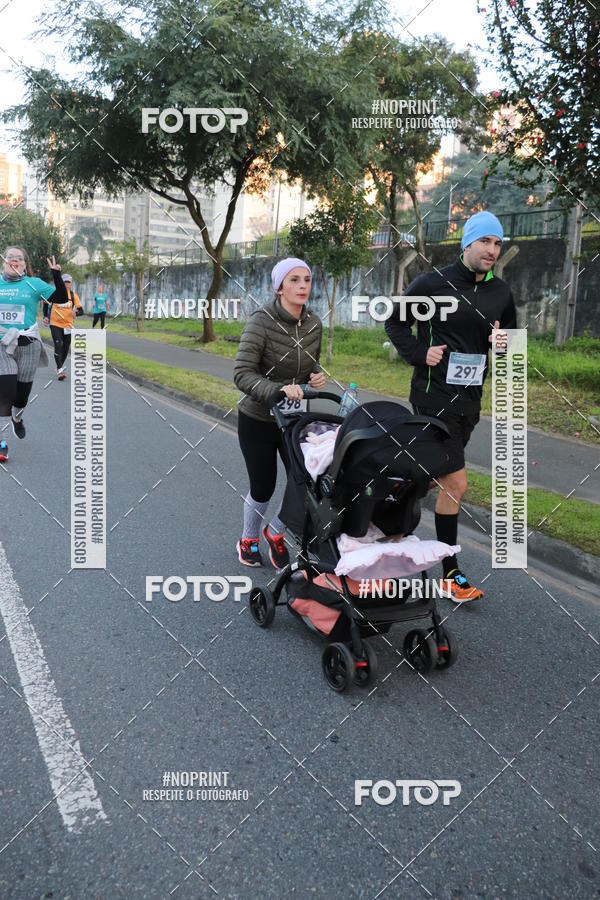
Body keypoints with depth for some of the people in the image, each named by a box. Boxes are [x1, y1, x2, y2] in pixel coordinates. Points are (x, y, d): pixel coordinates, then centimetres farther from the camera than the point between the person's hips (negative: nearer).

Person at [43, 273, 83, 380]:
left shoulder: (73, 295, -1)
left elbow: (81, 311, -4)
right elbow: (46, 303, 13)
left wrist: (76, 312, -26)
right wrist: (45, 317, 2)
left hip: (68, 325, 3)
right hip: (55, 324, -2)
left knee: (65, 349, 11)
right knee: (58, 345, -17)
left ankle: (59, 367, 35)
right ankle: (60, 371, -21)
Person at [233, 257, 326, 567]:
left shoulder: (314, 324, -3)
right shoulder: (261, 321, -20)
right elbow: (242, 373, -25)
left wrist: (317, 376, -9)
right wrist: (278, 390, -39)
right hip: (258, 421, -4)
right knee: (263, 488, 7)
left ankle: (275, 532, 29)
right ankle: (248, 539, 38)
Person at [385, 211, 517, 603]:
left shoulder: (500, 292, 8)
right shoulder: (434, 284, -7)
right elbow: (395, 322, 2)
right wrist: (419, 353, -12)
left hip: (471, 397, 6)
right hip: (435, 393, -6)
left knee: (434, 474, 15)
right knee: (456, 482, -9)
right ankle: (450, 572, 4)